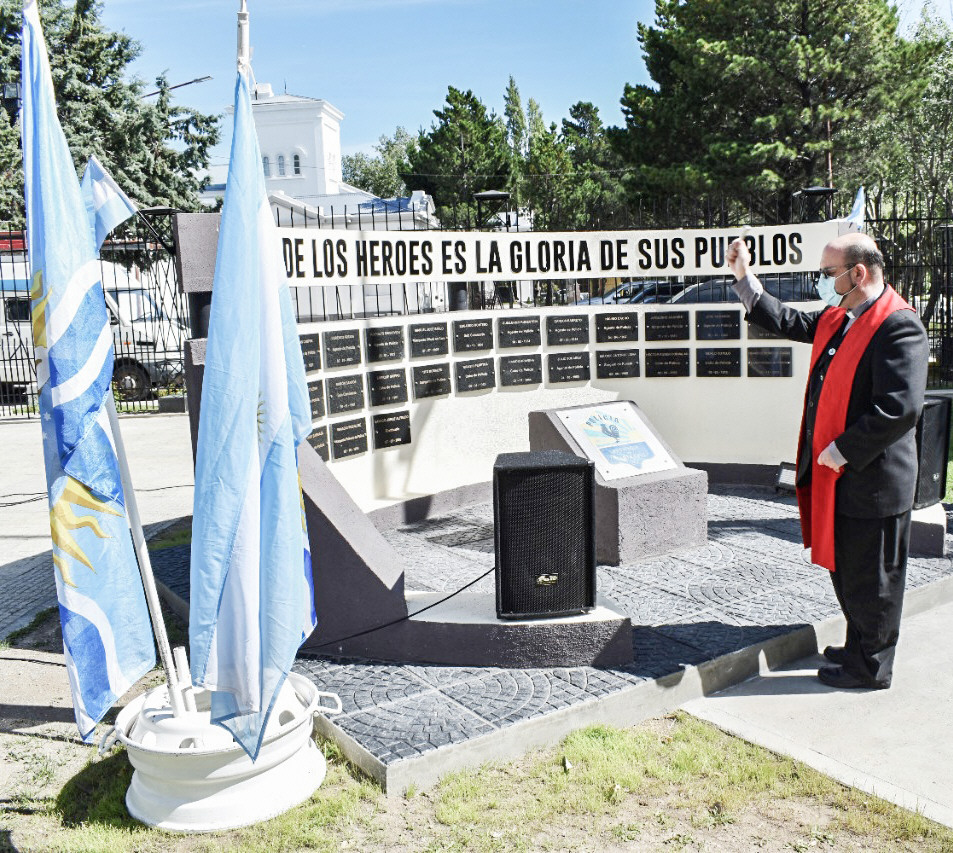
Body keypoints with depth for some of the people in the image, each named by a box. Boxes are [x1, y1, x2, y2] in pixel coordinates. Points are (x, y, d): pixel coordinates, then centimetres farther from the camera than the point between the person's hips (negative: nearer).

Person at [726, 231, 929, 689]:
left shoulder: (898, 326, -19)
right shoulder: (837, 319, 9)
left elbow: (900, 408, -26)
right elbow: (786, 321, 25)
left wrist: (843, 451, -21)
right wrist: (744, 277, 18)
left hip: (871, 480, -9)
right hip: (838, 477, 9)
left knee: (869, 579, 5)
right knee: (844, 570, 21)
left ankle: (870, 668, 22)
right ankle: (860, 647, 39)